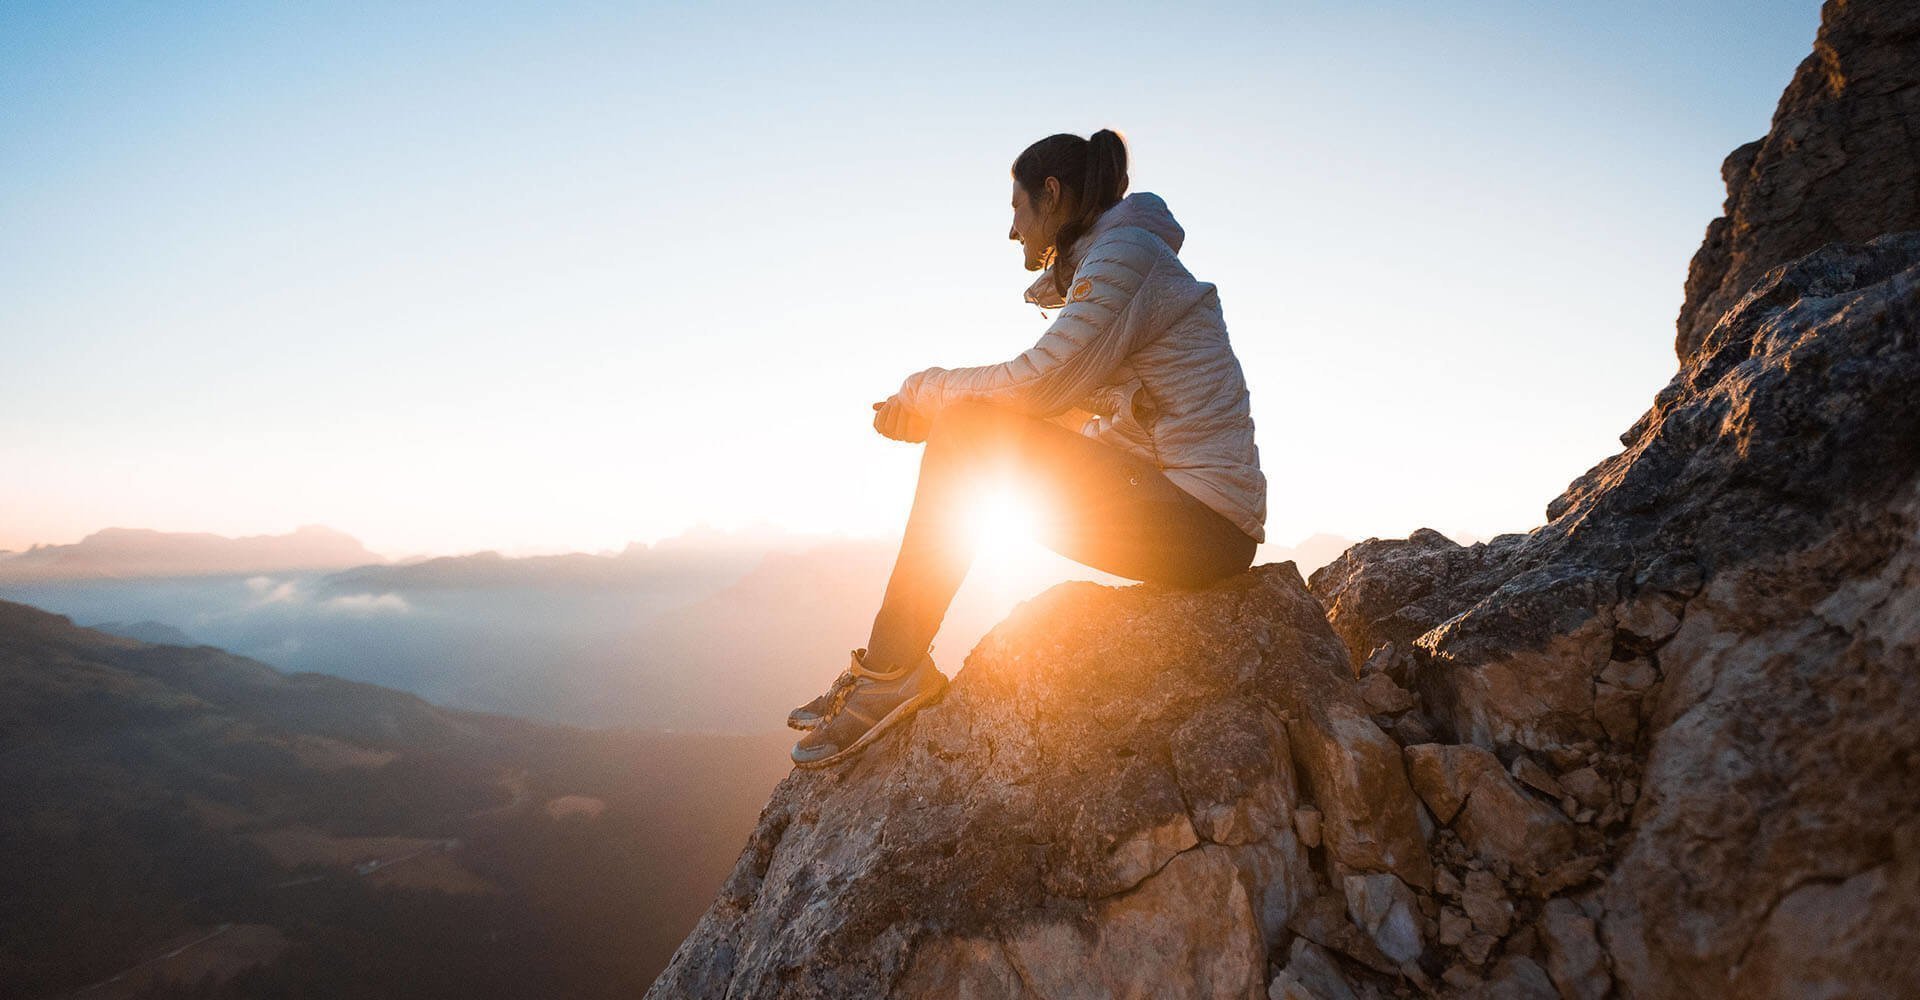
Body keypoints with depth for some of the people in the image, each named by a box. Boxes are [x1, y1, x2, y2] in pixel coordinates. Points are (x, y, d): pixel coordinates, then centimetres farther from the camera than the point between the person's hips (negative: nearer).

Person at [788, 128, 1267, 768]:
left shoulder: (1126, 250, -10)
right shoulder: (1097, 267, 21)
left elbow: (1039, 382, -19)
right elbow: (1056, 405, 16)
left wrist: (926, 389, -2)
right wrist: (928, 406, 6)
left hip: (1205, 524, -9)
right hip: (1175, 504, 9)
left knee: (967, 431, -17)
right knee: (962, 433, 4)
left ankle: (892, 668, -11)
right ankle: (892, 668, 1)